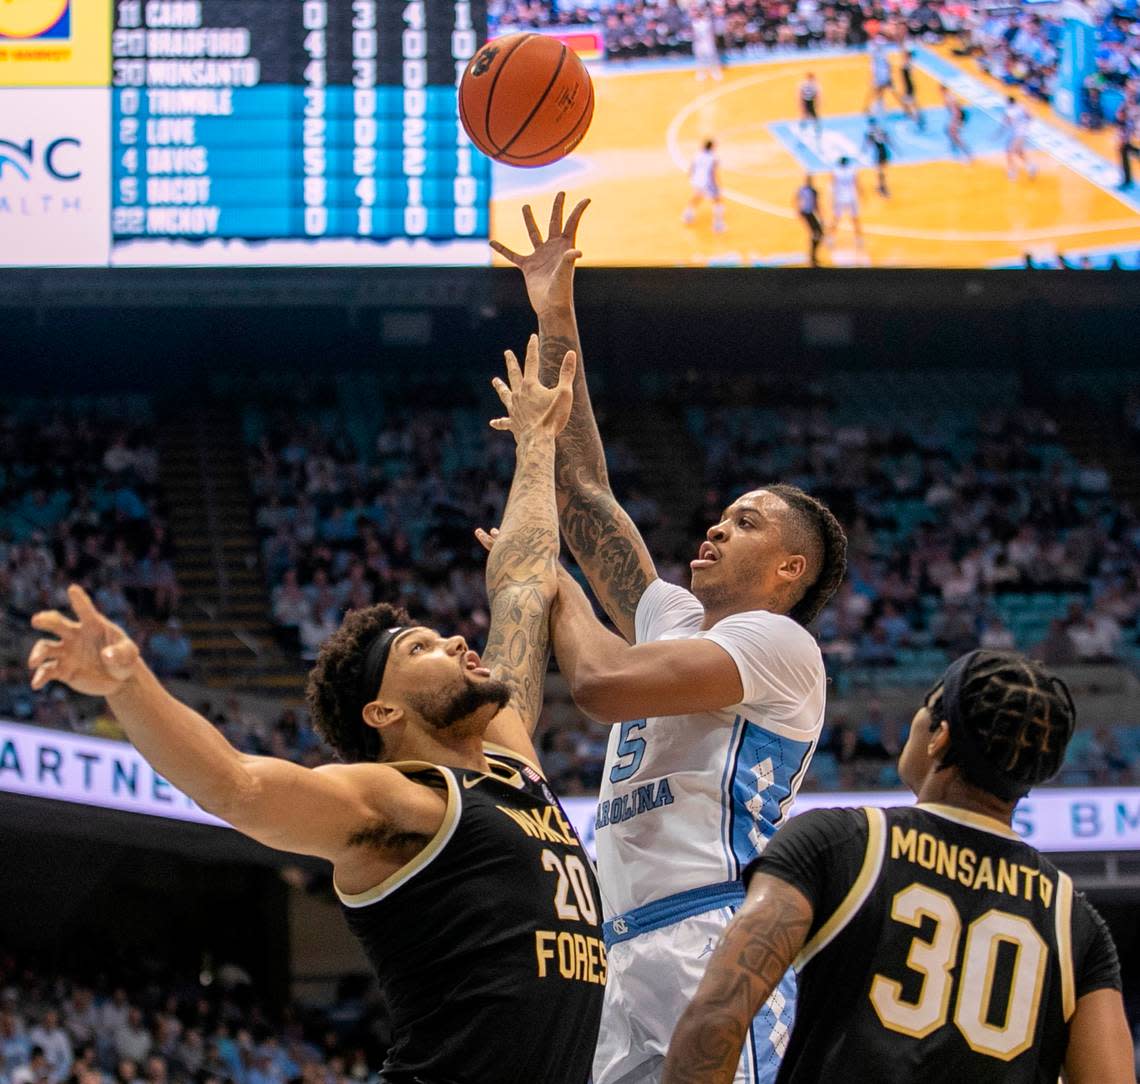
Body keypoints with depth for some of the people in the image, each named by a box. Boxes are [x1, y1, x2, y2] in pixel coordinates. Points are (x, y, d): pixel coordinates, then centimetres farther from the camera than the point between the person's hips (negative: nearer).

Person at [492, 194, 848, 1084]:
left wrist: (549, 585, 5)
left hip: (715, 945, -8)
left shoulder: (777, 643, -1)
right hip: (631, 955, 8)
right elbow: (586, 493, 25)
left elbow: (604, 682, -15)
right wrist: (555, 319, 22)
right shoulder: (675, 621, 25)